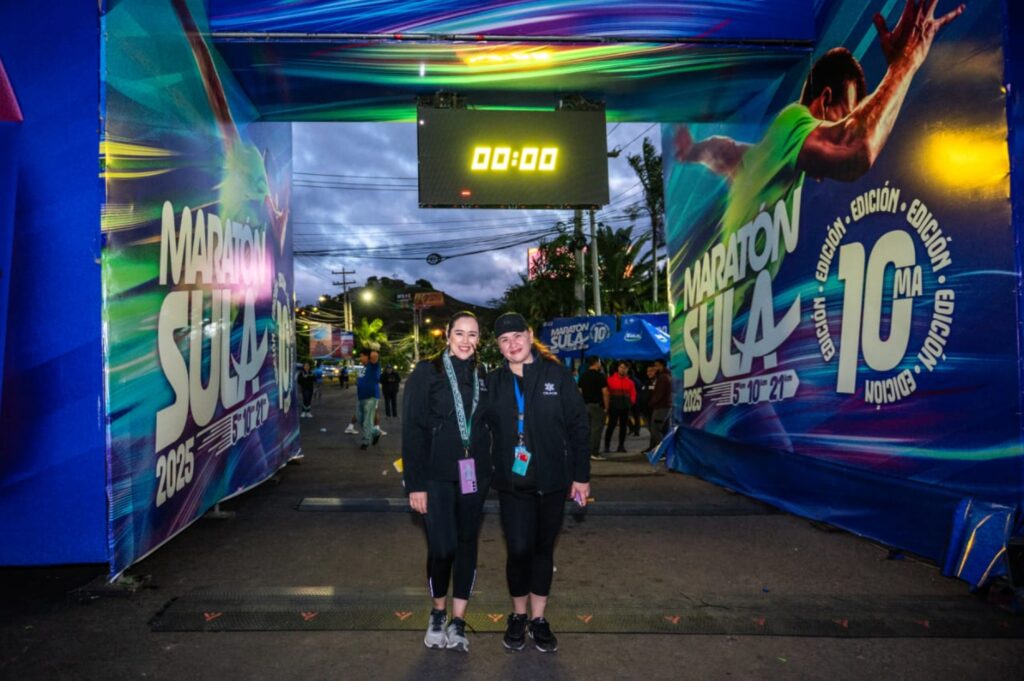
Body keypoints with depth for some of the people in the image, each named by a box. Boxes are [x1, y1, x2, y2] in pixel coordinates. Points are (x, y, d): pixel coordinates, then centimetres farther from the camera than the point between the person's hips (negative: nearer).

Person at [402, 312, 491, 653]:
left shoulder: (482, 377, 9)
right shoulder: (426, 372, -4)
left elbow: (487, 428, 13)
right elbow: (412, 430, -7)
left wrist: (487, 474, 6)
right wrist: (415, 484, -12)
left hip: (472, 475, 4)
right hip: (436, 476, -4)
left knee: (467, 545, 8)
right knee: (442, 547, -7)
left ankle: (457, 623, 20)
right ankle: (438, 614, 20)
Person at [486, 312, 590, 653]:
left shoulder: (557, 375, -4)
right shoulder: (493, 381, 2)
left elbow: (578, 426, -2)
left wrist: (581, 475, -3)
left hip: (552, 481, 0)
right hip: (512, 482, 0)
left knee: (543, 549, 11)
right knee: (518, 549, -2)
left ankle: (538, 619, 28)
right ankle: (518, 616, 23)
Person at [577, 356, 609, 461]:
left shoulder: (582, 375, 9)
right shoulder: (600, 375, -10)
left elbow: (580, 391, 12)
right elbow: (605, 392, -14)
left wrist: (583, 403, 17)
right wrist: (606, 406, -8)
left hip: (585, 405, 6)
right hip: (597, 405, -6)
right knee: (596, 429, -3)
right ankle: (594, 453, -5)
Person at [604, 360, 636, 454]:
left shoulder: (630, 381, 8)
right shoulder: (611, 379, -3)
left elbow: (633, 393, 12)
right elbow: (606, 391, -3)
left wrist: (631, 401, 0)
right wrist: (608, 401, -8)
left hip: (625, 407, 4)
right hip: (613, 406, -4)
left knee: (623, 426, 7)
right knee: (611, 425, -5)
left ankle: (621, 446, 15)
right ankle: (607, 445, 3)